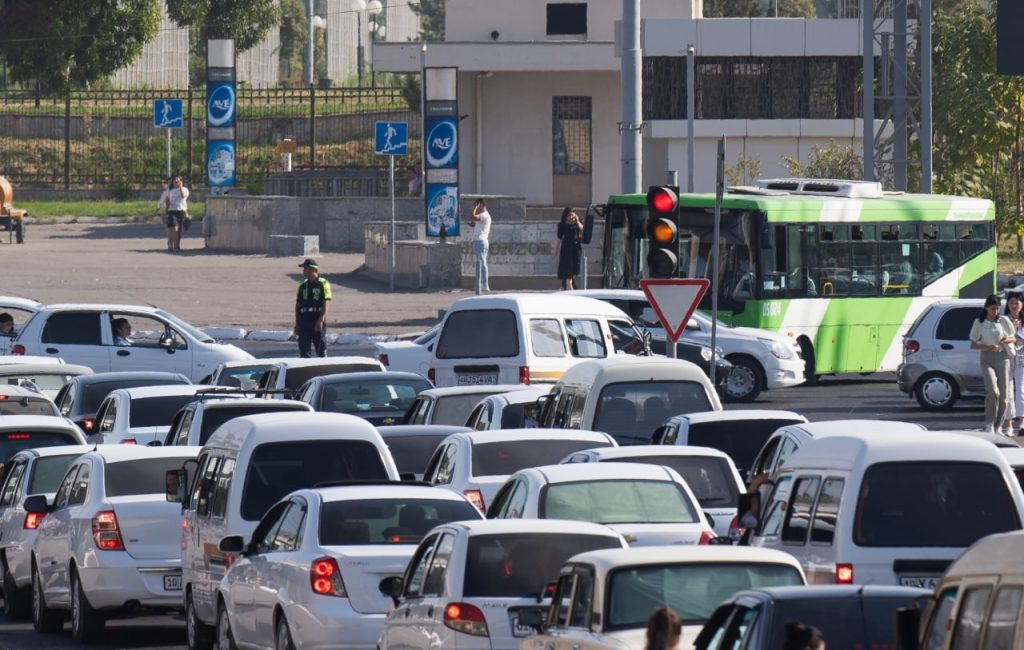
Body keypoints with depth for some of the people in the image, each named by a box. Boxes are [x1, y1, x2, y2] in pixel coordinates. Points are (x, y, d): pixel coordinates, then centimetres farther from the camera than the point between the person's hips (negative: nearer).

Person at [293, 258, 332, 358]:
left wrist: (321, 320, -19)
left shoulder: (323, 284, -3)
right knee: (304, 350, 1)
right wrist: (297, 324, 11)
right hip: (304, 322, 5)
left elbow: (326, 304, -10)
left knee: (320, 349, 1)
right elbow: (298, 305, 16)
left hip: (318, 321, -5)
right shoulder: (303, 286, 13)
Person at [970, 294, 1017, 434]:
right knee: (993, 391, -19)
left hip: (1002, 357, 2)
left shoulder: (1003, 321, 5)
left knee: (1004, 394, 0)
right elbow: (973, 345, 3)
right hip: (987, 359, -2)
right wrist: (987, 347, -15)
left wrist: (1007, 340, -9)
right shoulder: (979, 323, 2)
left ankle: (999, 425, 11)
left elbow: (1014, 338, 15)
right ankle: (989, 424, -11)